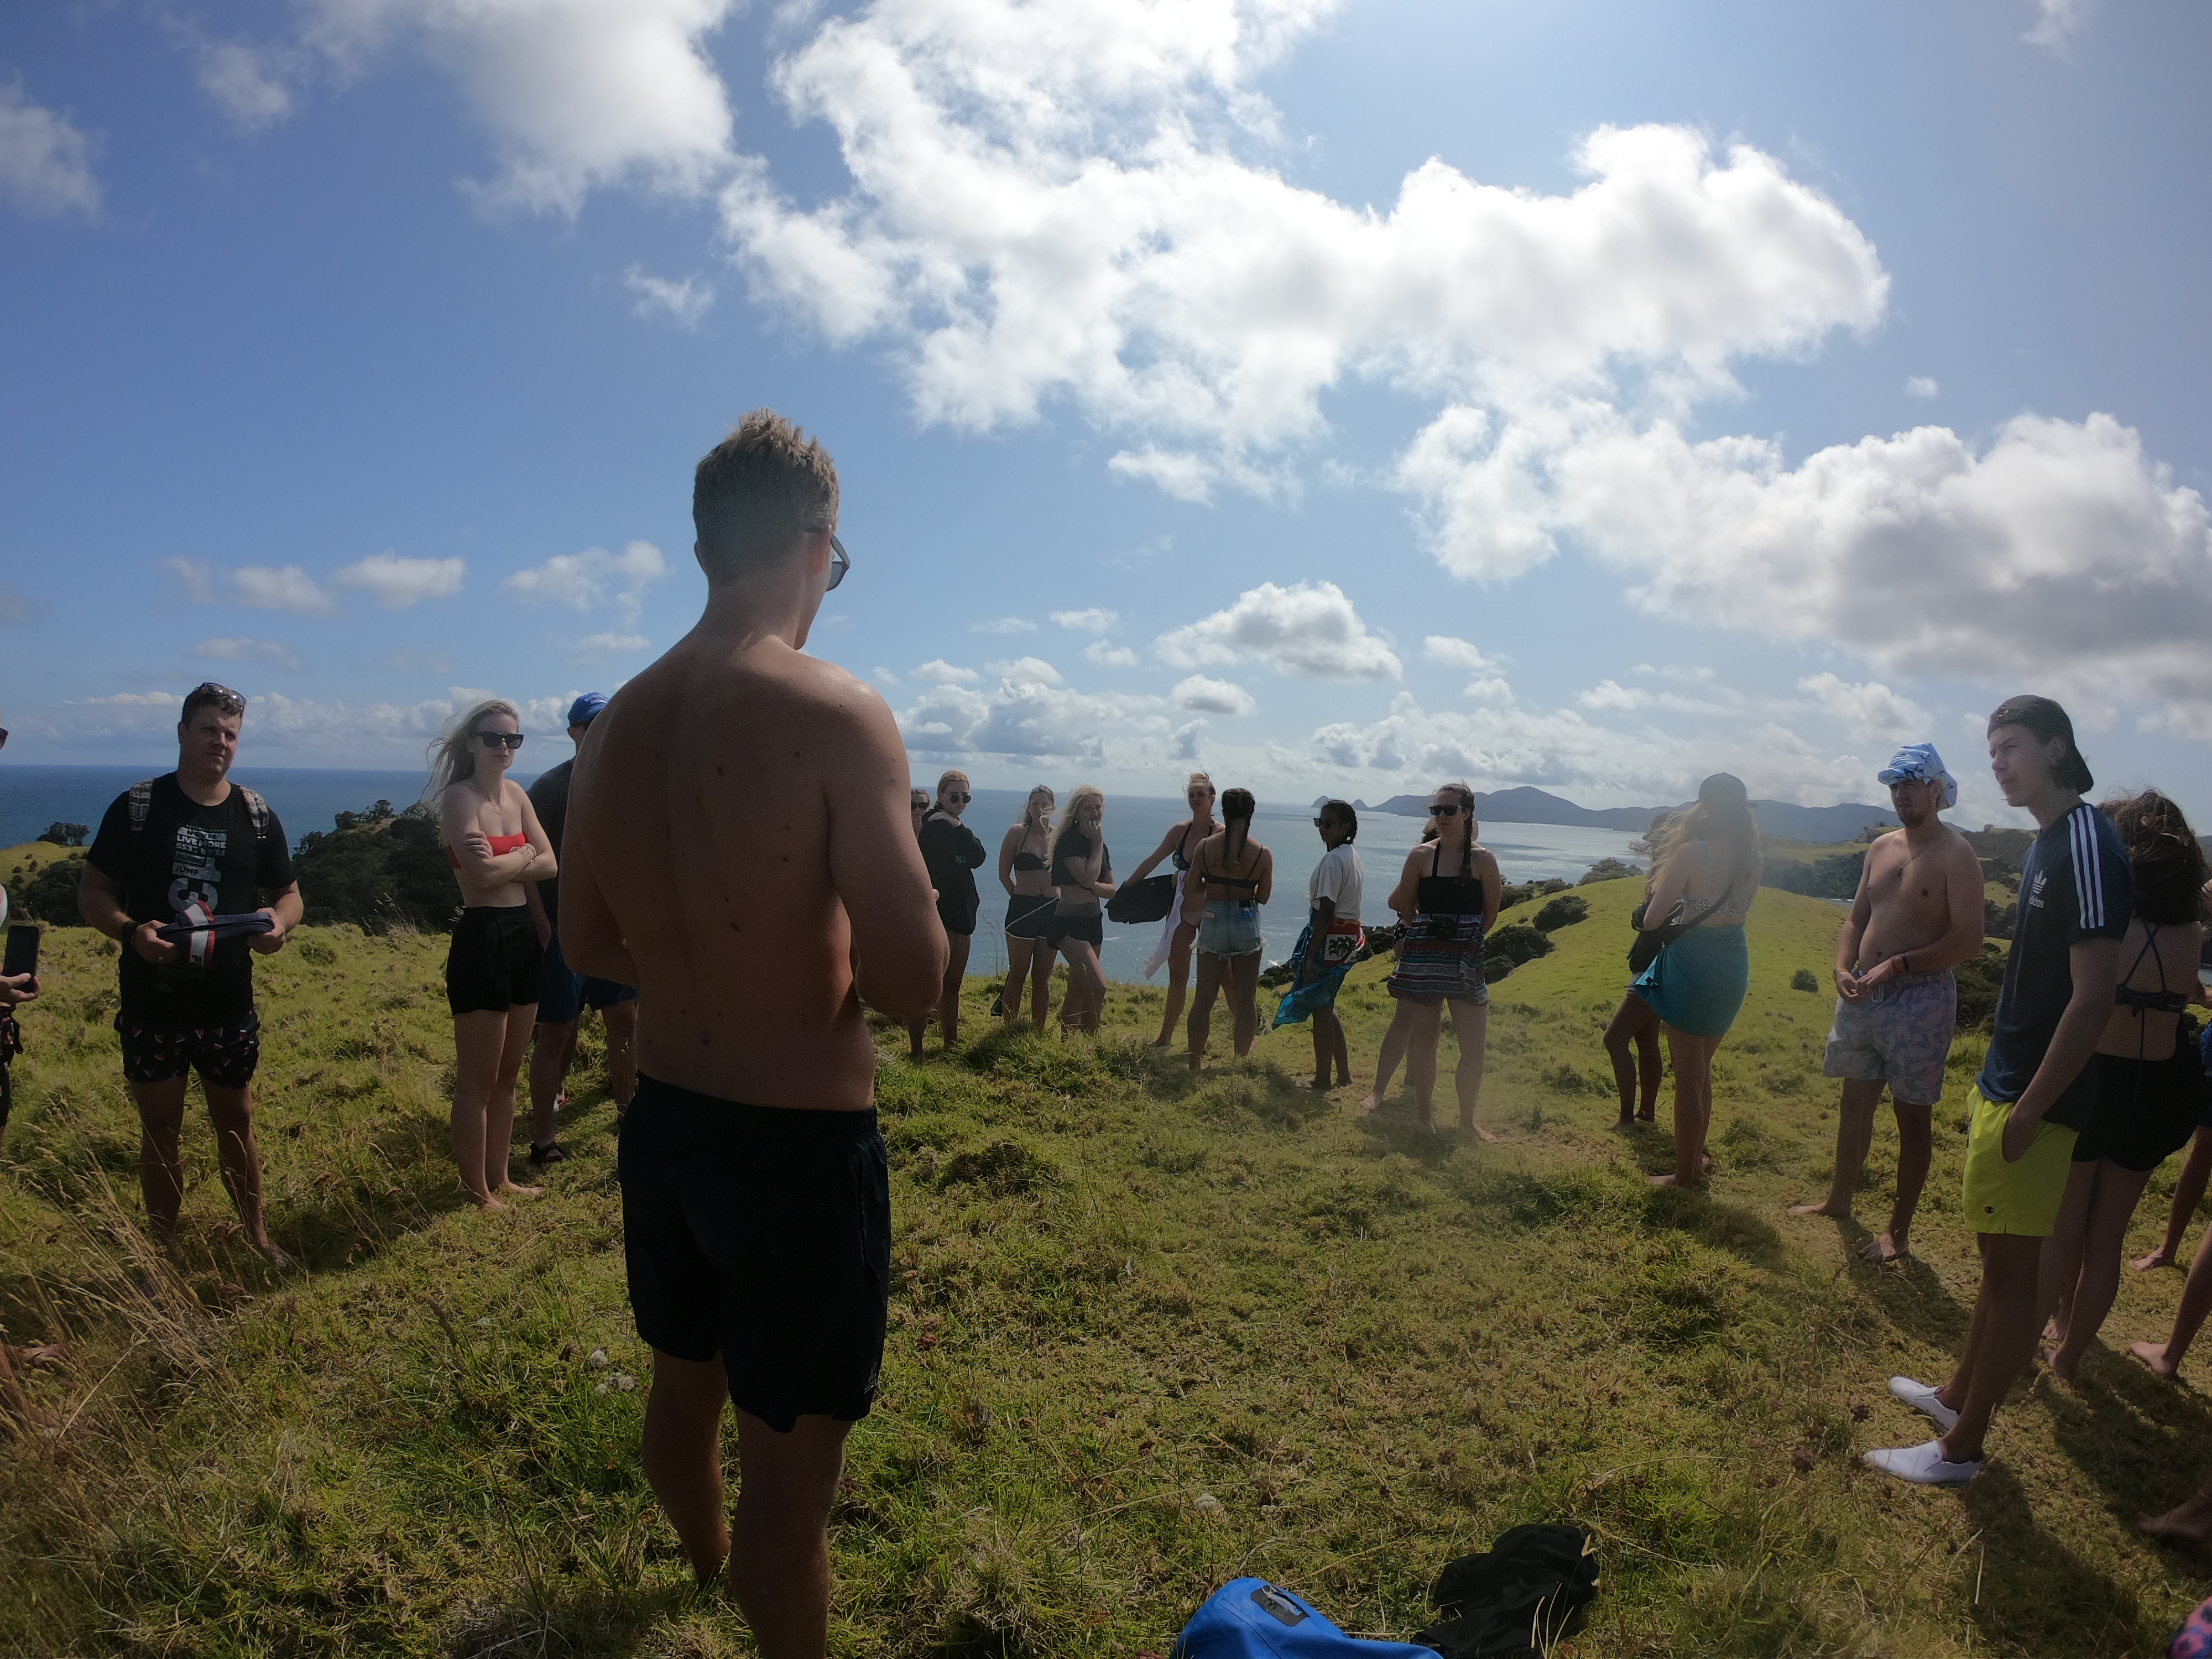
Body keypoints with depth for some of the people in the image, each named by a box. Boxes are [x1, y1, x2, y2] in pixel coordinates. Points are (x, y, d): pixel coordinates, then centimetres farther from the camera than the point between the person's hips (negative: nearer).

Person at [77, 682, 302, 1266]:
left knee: (236, 1124, 13)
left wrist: (279, 923, -13)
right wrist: (131, 932, -22)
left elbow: (288, 894, 10)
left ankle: (256, 1236, 28)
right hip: (151, 1004, -1)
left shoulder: (256, 816, 3)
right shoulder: (138, 806, -3)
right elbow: (92, 892, -2)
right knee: (160, 1131, 10)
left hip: (229, 1005, 2)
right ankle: (164, 1253, 25)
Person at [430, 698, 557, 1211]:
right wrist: (524, 853, -4)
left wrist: (502, 862, -11)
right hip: (482, 938, -7)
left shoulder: (516, 794, 12)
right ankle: (477, 1193, 16)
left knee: (508, 1076, 17)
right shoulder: (459, 796, -10)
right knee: (477, 1082, 4)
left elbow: (549, 865, 4)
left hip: (524, 936, 8)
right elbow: (484, 872, -21)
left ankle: (500, 1178, 29)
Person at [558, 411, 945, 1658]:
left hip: (664, 1119, 8)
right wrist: (859, 950, -3)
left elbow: (590, 943, 10)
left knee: (686, 1380, 30)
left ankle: (708, 1553, 58)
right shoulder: (838, 714, -21)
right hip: (802, 1139, -8)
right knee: (792, 1452, 10)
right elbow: (910, 983, -25)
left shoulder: (619, 722, 1)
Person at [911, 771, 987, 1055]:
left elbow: (978, 858, -2)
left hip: (962, 915, 9)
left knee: (952, 987, 16)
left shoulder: (960, 831, 16)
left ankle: (951, 1048, 25)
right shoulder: (932, 827, -9)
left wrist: (960, 828, -11)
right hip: (938, 916, -9)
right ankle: (916, 1052, -6)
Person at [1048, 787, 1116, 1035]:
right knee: (1098, 985, -19)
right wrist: (1098, 843, -11)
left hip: (1093, 921, 8)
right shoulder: (1069, 840, -11)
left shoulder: (1098, 844, 13)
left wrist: (1093, 886, -11)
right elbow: (1087, 876, -23)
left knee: (1078, 990, 12)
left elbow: (1112, 890, 10)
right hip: (1069, 922, -8)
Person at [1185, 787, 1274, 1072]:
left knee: (1204, 998, 9)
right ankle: (1241, 1062, 16)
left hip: (1212, 921, 1)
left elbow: (1193, 885, 1)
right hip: (1247, 923, -1)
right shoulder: (1263, 854, -8)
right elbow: (1263, 897, 0)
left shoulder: (1206, 846, -6)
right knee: (1246, 1000, 10)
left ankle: (1195, 1062, 12)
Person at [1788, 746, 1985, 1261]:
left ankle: (1899, 1229, 14)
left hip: (1919, 1000, -7)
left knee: (1913, 1115, 4)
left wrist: (1898, 966, -20)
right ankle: (1839, 1200, 32)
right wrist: (1844, 969, 0)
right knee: (1855, 1101, 17)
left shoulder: (1956, 855, -10)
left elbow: (1968, 941, -17)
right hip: (1862, 996, 7)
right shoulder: (1881, 848, 11)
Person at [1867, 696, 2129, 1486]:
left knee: (2011, 1268, 2)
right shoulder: (2046, 842, 10)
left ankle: (1961, 1449, 13)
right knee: (2000, 1255, 20)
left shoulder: (2086, 844, -20)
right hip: (2006, 1083, 9)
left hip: (2034, 1100, -9)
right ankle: (1958, 1395, 36)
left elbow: (2093, 997, -23)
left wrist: (2026, 1111, -20)